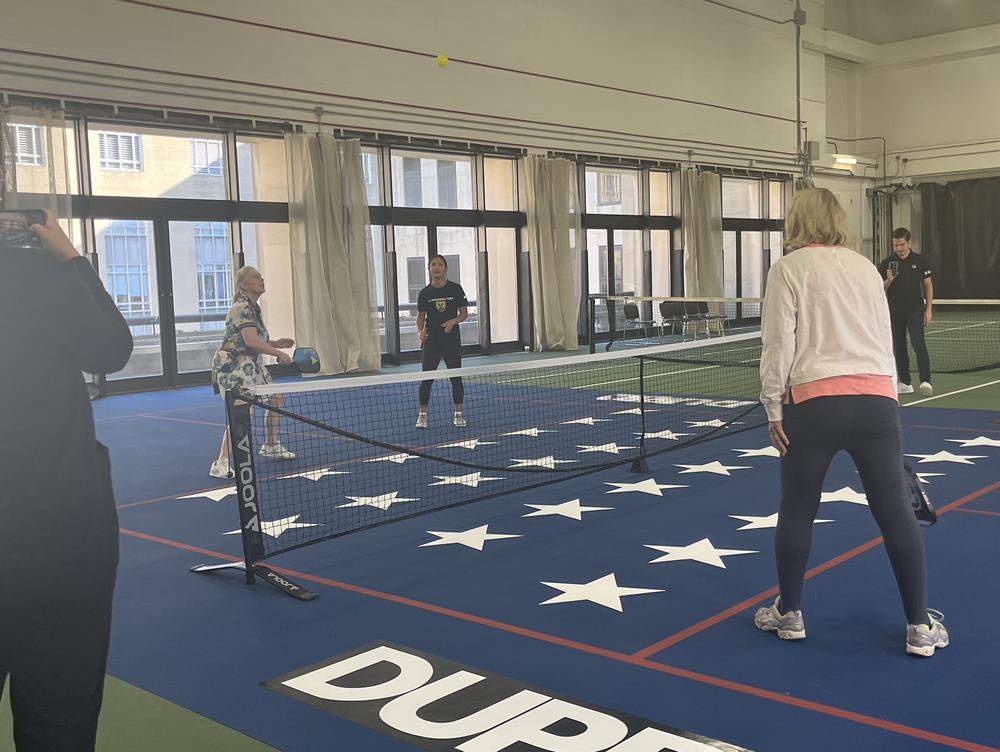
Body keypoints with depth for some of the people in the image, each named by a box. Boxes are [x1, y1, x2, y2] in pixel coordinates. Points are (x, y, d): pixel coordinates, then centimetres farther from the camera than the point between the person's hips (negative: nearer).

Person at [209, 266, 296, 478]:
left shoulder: (253, 308, 13)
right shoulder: (241, 308, -18)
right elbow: (252, 341, -30)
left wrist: (276, 343, 9)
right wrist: (279, 354, -25)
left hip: (251, 365, 10)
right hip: (232, 367, -10)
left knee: (276, 400, 17)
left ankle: (270, 446, 36)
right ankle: (221, 464, -21)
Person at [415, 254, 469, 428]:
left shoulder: (455, 289, -1)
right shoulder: (424, 293, 1)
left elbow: (464, 313, 3)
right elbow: (420, 316, 9)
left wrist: (453, 321, -16)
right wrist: (421, 331, -11)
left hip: (452, 339, 0)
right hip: (431, 340, 0)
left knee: (456, 377, 3)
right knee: (427, 378, 0)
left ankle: (458, 414, 13)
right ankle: (423, 415, 10)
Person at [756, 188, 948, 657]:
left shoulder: (788, 269, 2)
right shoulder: (865, 267, 16)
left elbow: (779, 344, -4)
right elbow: (885, 339, 20)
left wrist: (773, 407, 1)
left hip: (814, 402, -3)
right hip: (877, 397, 4)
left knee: (797, 509, 11)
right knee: (895, 510, 7)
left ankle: (789, 614, 24)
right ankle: (920, 626, 13)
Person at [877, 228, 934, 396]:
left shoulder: (920, 261, 1)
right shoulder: (886, 264, 3)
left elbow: (928, 285, 5)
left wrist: (929, 309, -1)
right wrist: (888, 281, -16)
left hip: (915, 310, -2)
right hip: (894, 312, 3)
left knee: (918, 344, -14)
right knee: (899, 347, 6)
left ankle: (925, 381, -16)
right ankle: (905, 383, 14)